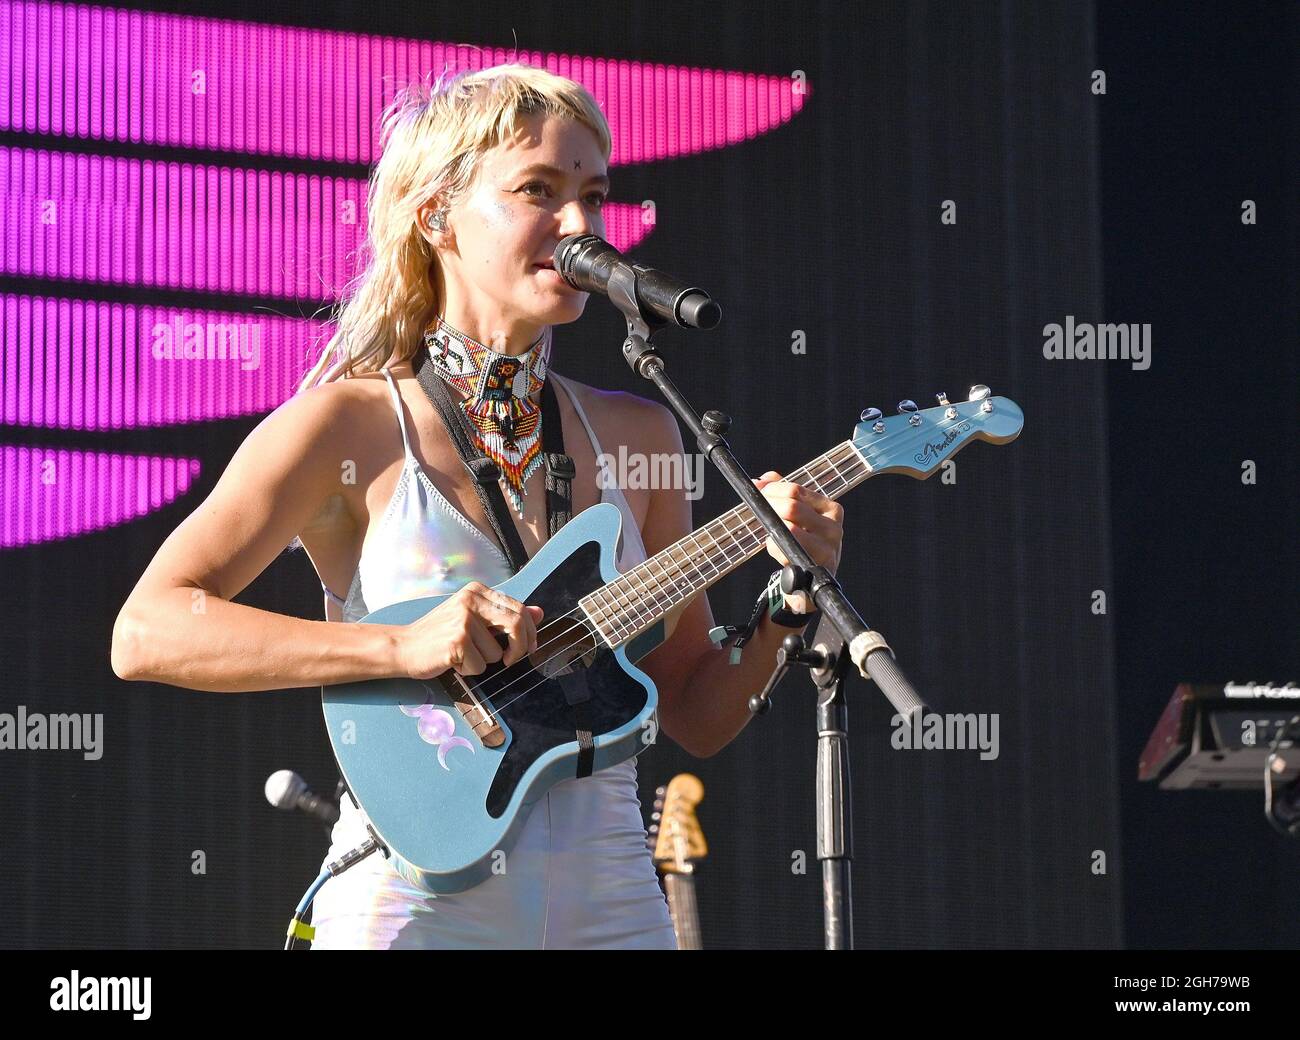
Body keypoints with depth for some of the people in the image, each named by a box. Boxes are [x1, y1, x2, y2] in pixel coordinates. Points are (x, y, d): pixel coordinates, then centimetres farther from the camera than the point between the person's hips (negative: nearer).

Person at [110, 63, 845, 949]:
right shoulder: (351, 425, -5)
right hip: (420, 903, -4)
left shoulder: (636, 436, 7)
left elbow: (697, 718, 11)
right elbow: (145, 633, -14)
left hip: (609, 900, 4)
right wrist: (405, 648, -22)